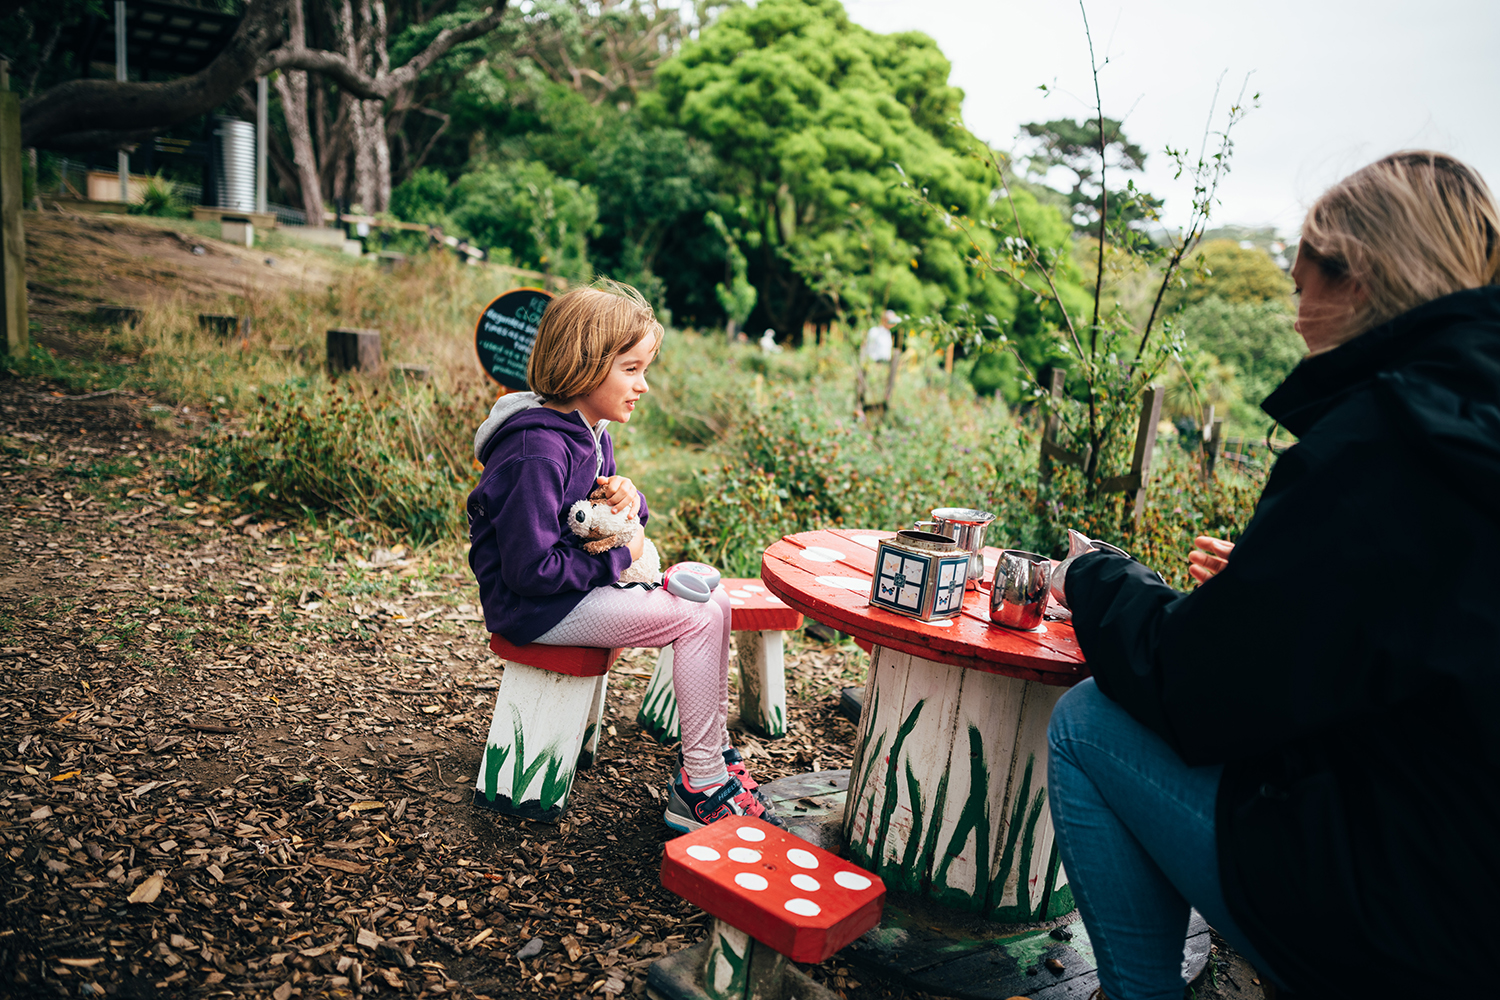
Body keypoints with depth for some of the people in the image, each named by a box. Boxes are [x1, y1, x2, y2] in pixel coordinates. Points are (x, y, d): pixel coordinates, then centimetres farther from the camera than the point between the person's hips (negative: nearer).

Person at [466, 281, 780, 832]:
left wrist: (628, 498, -5)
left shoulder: (592, 431, 7)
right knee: (697, 619, -16)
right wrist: (618, 555, -17)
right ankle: (698, 790, -6)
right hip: (533, 606, -10)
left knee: (714, 598, 1)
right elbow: (531, 570, -27)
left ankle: (715, 753, 8)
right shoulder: (537, 453, -25)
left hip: (580, 582, 10)